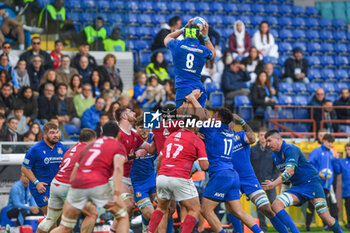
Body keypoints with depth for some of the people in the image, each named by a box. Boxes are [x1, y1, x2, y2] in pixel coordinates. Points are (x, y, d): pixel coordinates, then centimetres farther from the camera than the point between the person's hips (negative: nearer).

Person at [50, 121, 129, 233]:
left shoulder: (88, 147, 29)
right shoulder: (118, 146, 14)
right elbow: (118, 168, -6)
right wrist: (116, 194, -14)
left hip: (77, 186, 4)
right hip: (99, 185, -4)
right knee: (123, 217, 14)